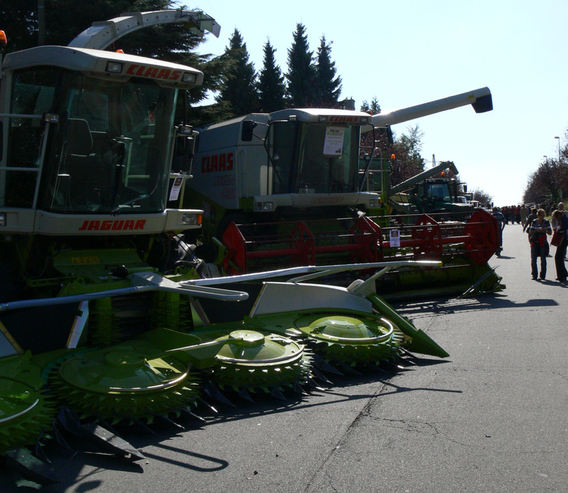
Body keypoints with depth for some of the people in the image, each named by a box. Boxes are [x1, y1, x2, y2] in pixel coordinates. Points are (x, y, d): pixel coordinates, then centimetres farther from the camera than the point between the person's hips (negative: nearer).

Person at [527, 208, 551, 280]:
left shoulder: (546, 222, 3)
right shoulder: (534, 222, 3)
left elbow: (550, 232, 1)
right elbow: (530, 232, 0)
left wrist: (544, 230, -18)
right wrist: (537, 229, -15)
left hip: (543, 242, 0)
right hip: (534, 242, 0)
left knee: (543, 259, -1)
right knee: (533, 259, -2)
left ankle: (542, 275, 6)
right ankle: (534, 275, 8)